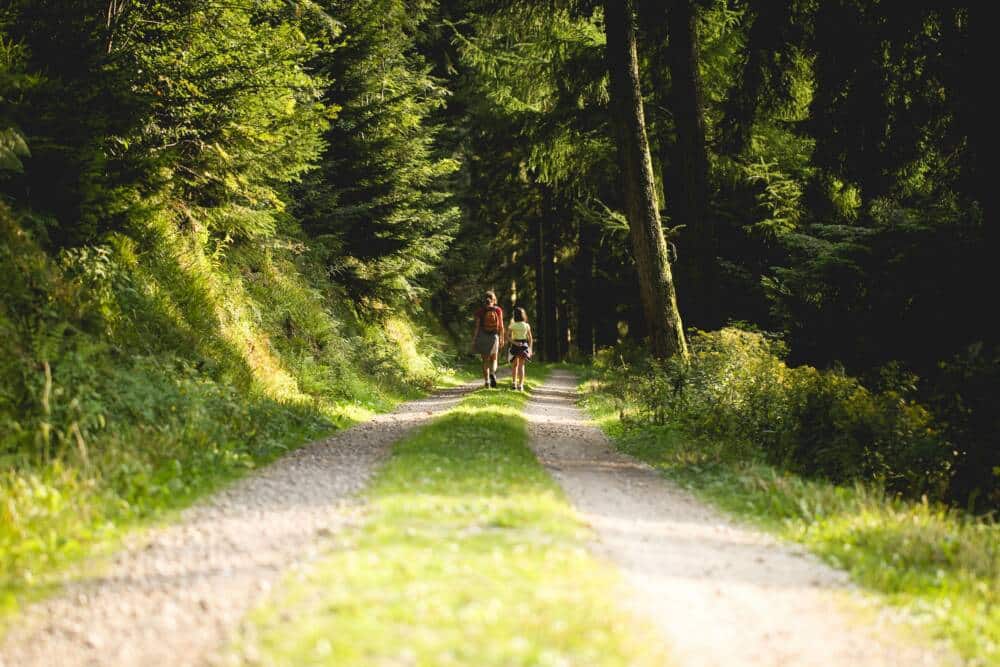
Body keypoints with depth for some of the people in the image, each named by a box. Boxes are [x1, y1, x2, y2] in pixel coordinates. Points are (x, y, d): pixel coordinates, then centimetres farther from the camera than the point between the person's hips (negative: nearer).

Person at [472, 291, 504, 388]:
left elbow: (477, 327, -7)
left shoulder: (480, 312, -5)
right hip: (494, 337, 0)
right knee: (493, 359, 14)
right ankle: (492, 373, -15)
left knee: (485, 360, 10)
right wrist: (502, 338, 6)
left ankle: (486, 381, 5)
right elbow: (501, 326, -2)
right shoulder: (498, 310, -3)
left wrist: (474, 340, -2)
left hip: (482, 337, 0)